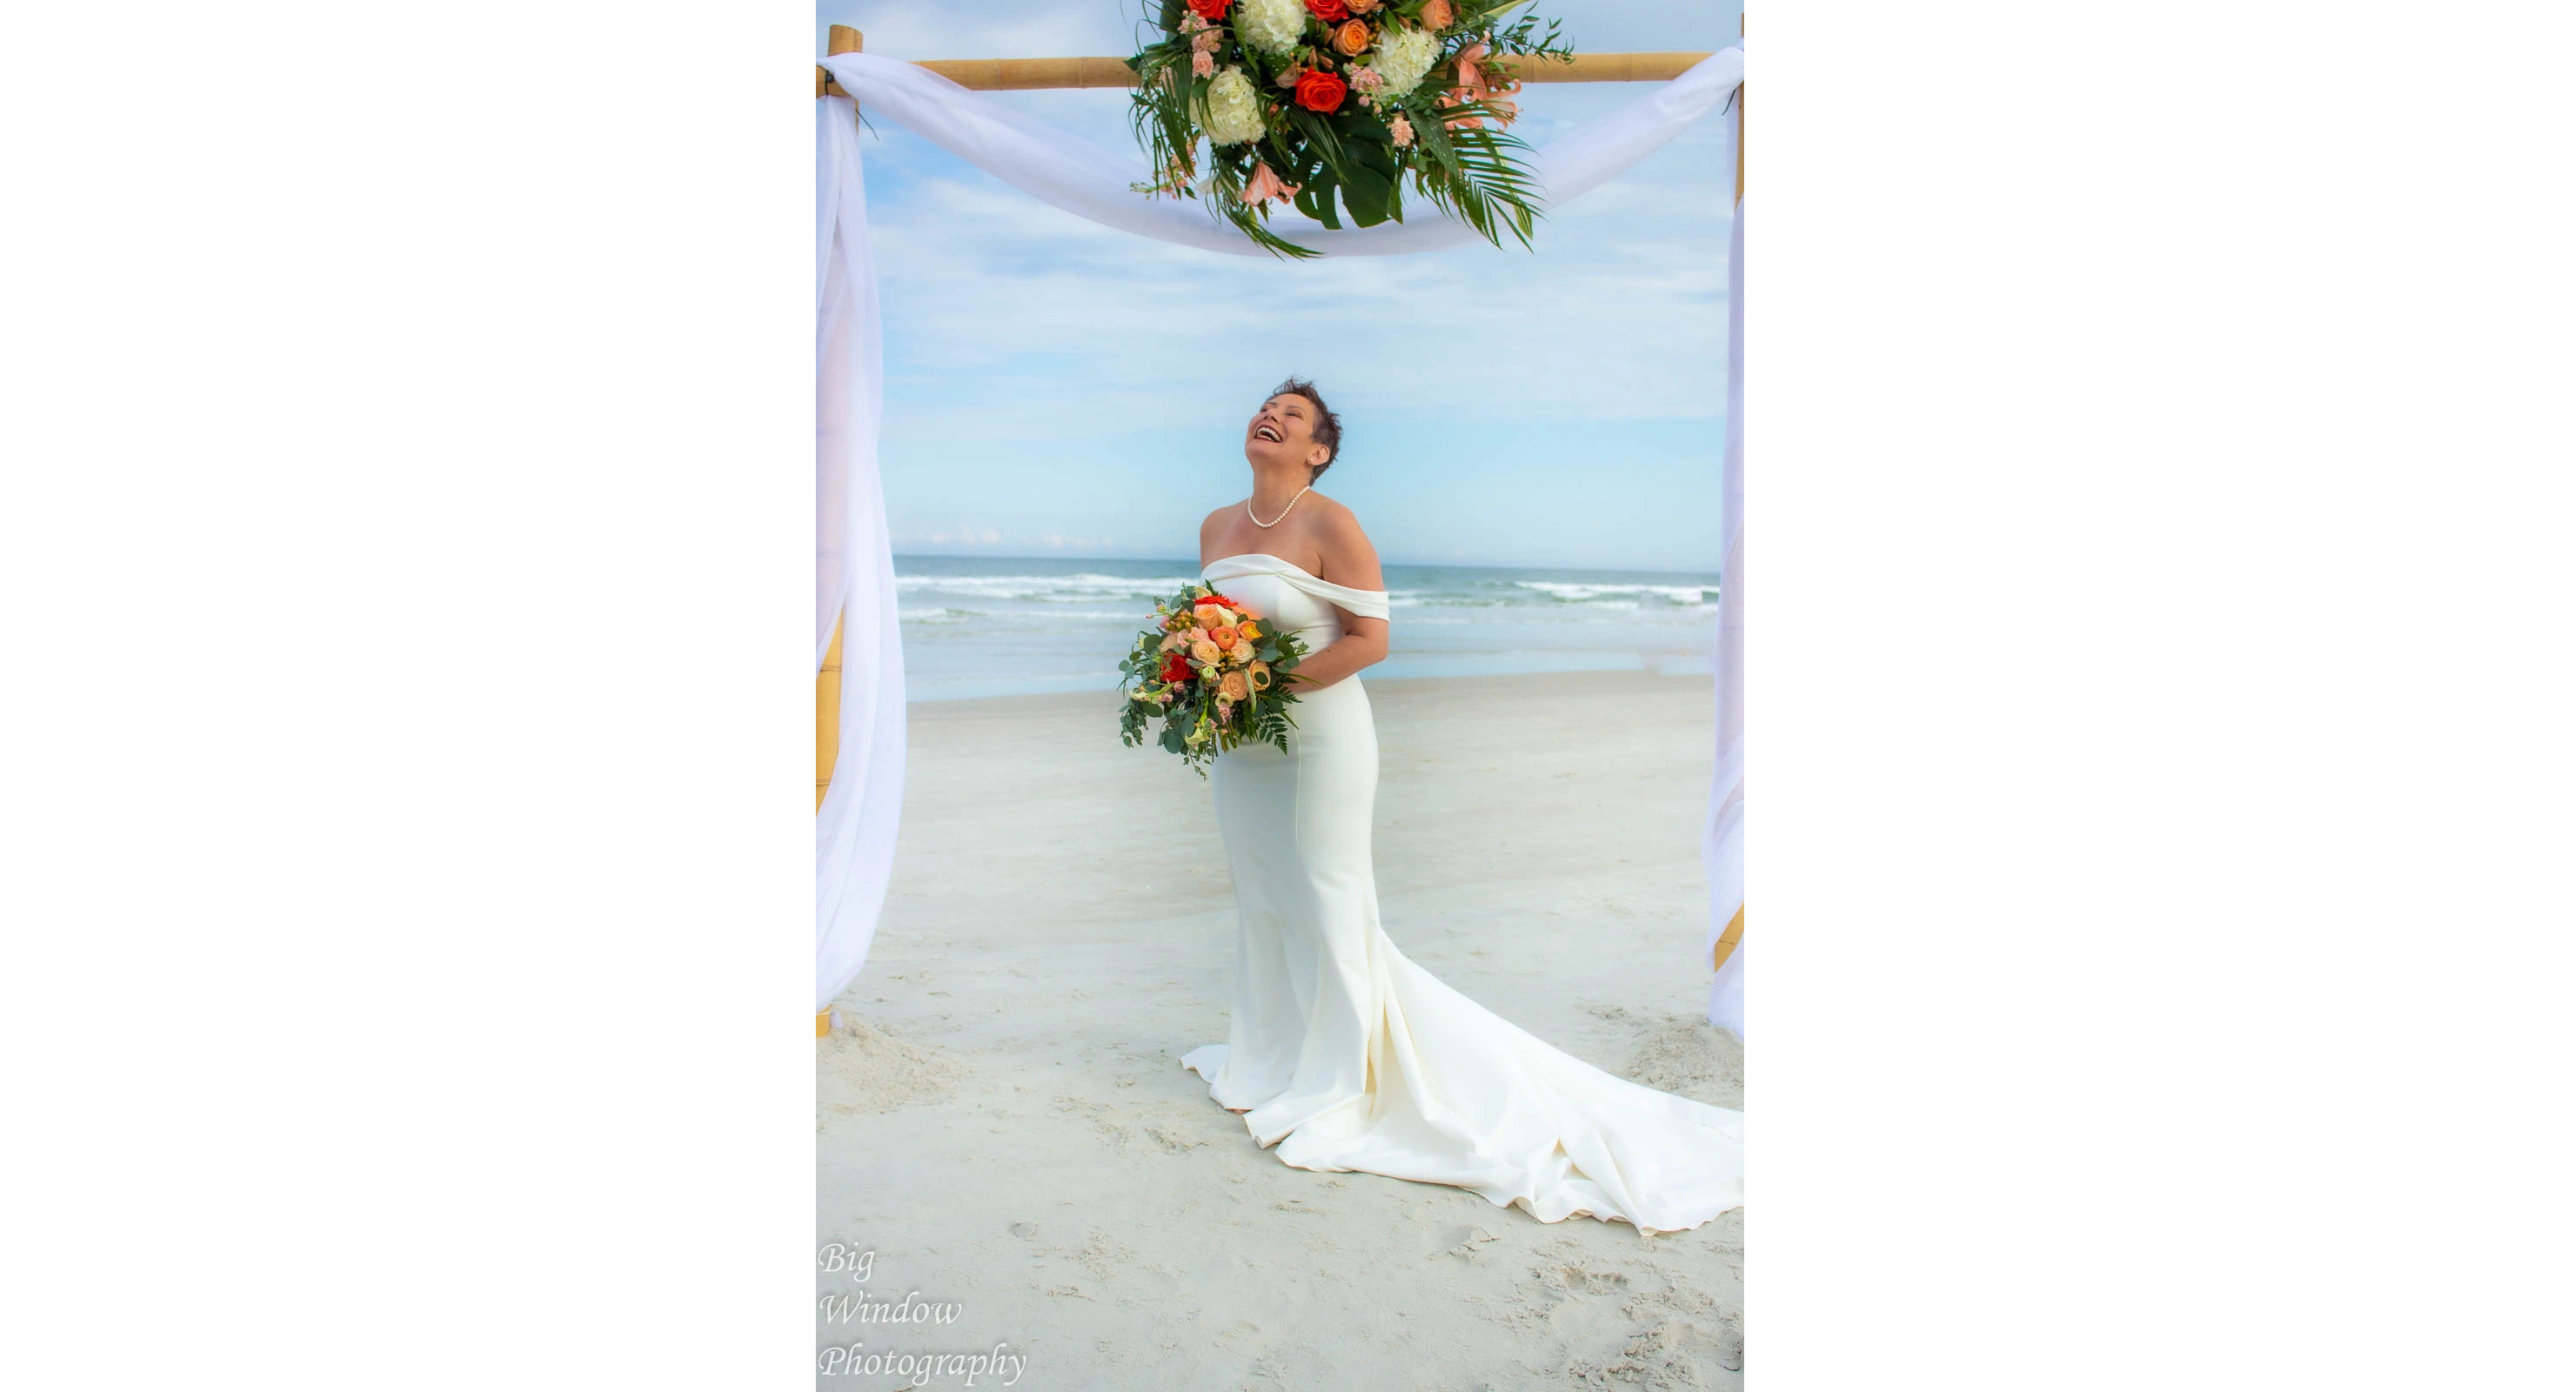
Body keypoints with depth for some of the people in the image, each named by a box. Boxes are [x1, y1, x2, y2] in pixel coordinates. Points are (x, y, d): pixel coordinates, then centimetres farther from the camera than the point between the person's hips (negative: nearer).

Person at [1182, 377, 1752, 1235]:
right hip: (1239, 746, 7)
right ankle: (1270, 1056, 34)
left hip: (1318, 738, -7)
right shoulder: (1216, 527, 9)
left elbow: (1370, 638, -17)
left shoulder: (1331, 525, -13)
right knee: (1258, 900, 16)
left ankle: (1334, 1091, 13)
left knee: (1324, 904, 1)